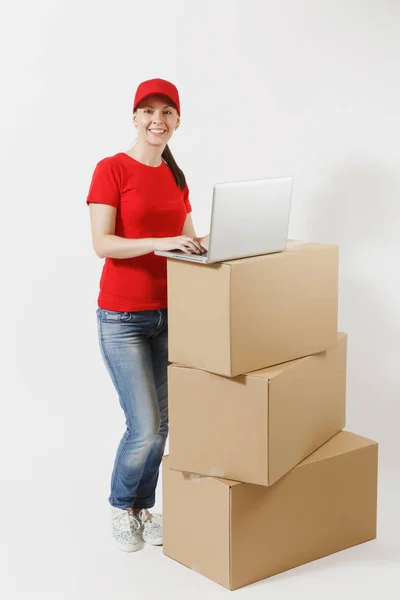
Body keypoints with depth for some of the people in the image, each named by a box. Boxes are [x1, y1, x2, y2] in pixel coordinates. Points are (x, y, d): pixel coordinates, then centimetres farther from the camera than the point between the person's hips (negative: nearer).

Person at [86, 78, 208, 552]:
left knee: (161, 424, 7)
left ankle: (143, 508, 28)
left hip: (170, 314, 6)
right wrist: (159, 243, -27)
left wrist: (208, 242, -5)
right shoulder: (111, 169, -7)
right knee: (144, 428, -6)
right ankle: (120, 505, 22)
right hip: (123, 317, -5)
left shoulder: (176, 176, 11)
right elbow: (101, 243, -15)